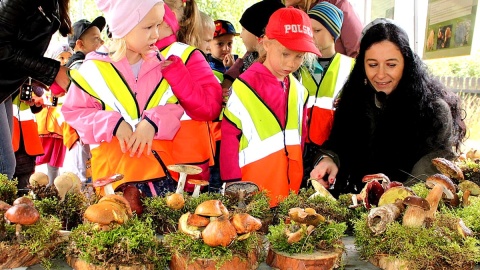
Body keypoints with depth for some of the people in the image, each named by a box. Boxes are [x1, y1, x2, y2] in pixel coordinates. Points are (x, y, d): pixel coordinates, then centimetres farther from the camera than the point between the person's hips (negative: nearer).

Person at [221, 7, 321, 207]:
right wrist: (234, 186, -8)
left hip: (290, 192, 5)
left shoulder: (298, 91, 6)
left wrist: (299, 181, 13)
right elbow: (229, 139, -8)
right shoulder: (244, 87, -11)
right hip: (252, 193, -5)